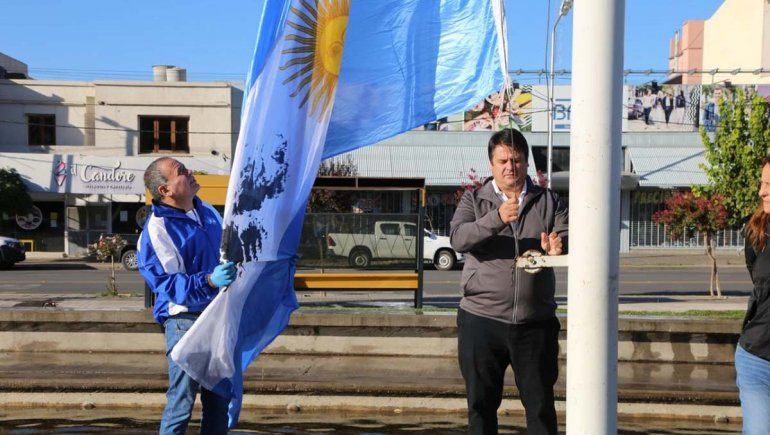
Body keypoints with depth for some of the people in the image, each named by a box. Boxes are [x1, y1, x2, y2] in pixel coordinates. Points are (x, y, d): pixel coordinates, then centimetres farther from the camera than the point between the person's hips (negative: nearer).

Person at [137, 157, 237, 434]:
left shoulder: (208, 212, 9)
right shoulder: (157, 229, -15)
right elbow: (167, 284, -22)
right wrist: (209, 281, -34)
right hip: (185, 319, -7)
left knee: (220, 400, 15)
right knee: (182, 400, -3)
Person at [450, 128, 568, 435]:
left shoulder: (548, 201, 9)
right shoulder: (474, 200, 4)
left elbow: (569, 236, -2)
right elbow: (458, 238, -13)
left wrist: (560, 245, -26)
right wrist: (497, 218, -30)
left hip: (536, 322, 1)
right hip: (481, 320, -1)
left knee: (540, 403, 7)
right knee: (481, 403, 8)